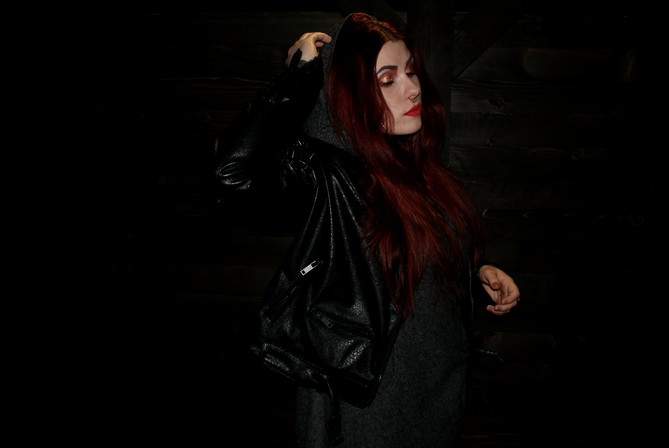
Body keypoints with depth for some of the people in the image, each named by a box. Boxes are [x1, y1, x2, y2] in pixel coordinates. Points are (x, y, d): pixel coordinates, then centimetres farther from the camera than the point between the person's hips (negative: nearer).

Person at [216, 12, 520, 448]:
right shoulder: (324, 176, -19)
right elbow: (235, 170, -40)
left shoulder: (420, 166, 1)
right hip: (371, 395, -6)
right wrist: (303, 73, -28)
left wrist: (481, 269, 0)